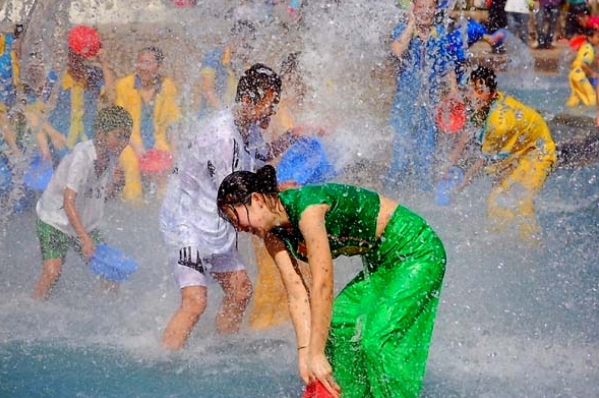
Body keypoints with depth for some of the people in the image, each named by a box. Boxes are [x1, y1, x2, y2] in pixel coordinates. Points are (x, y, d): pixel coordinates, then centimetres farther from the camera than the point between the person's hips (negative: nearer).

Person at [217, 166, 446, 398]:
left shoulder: (307, 208, -27)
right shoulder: (273, 235, -2)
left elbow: (323, 286, -30)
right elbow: (297, 295, -4)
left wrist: (316, 354, -29)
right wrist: (304, 352, -13)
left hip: (416, 252, -9)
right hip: (379, 262, 9)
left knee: (378, 342, -18)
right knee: (335, 328, 1)